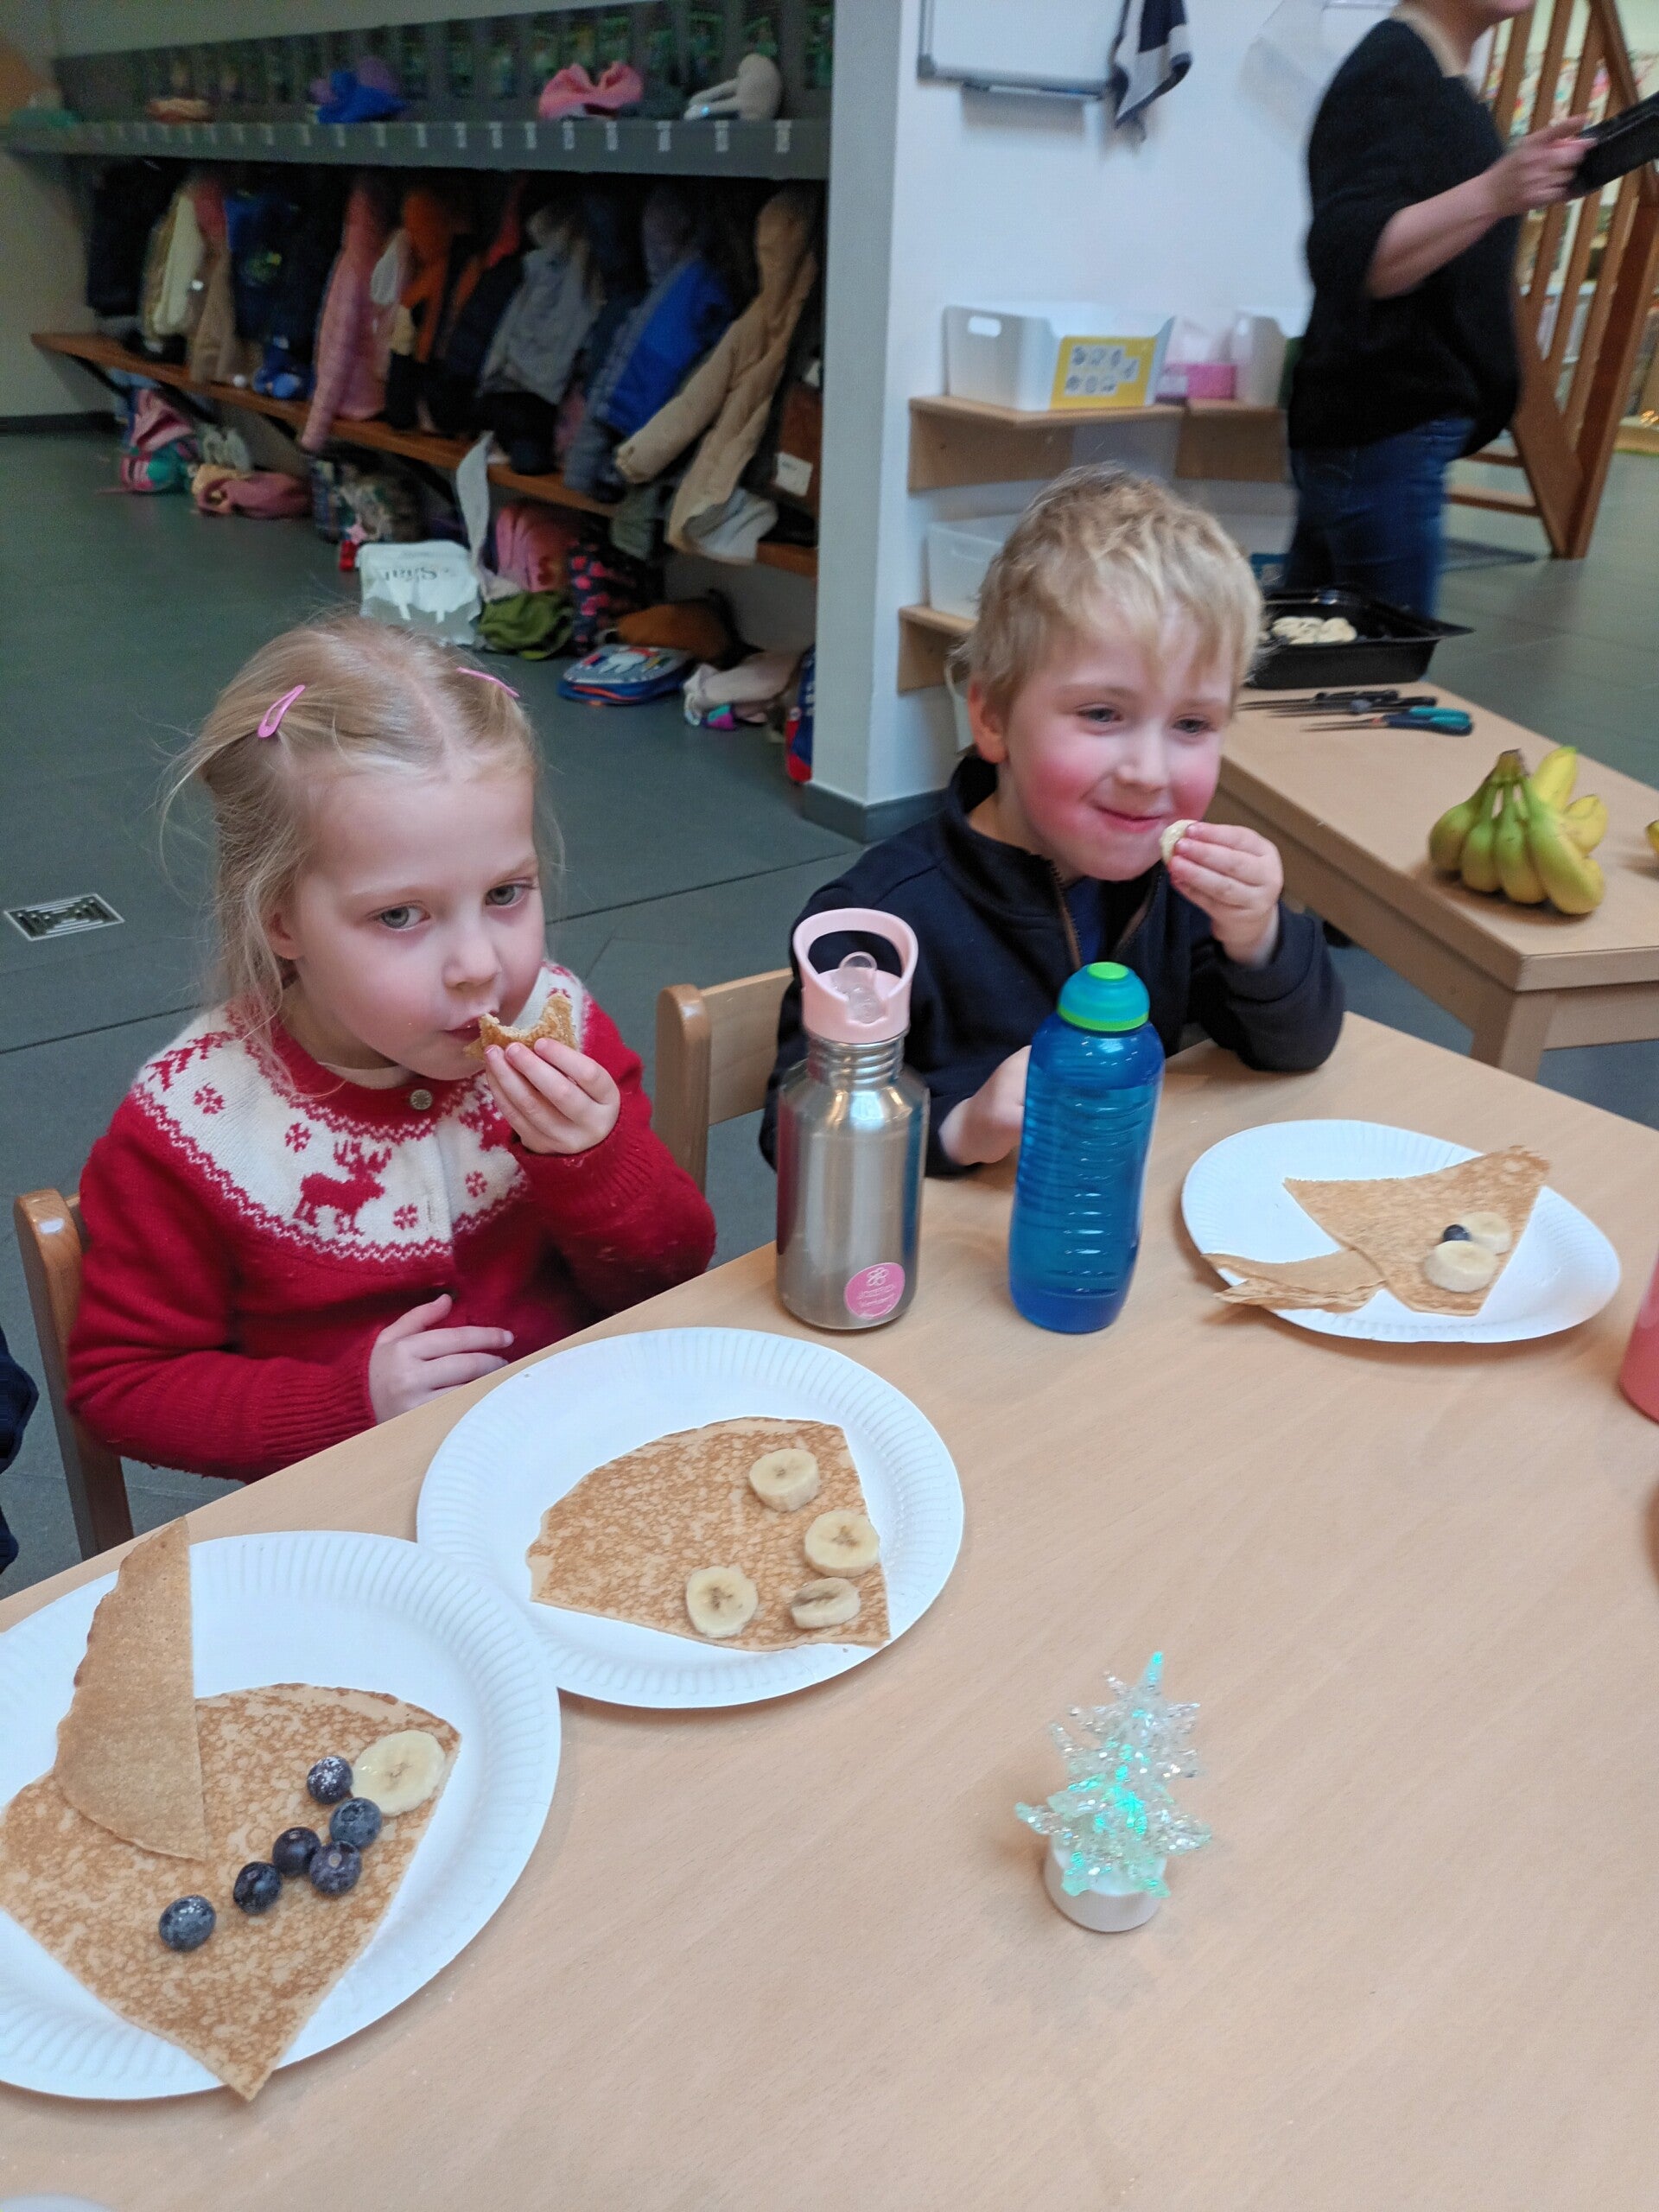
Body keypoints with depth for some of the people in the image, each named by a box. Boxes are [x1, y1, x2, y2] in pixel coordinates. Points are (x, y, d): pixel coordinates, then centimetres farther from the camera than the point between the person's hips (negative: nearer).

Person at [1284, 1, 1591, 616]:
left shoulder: (1434, 73, 19)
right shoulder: (1391, 69, -12)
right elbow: (1349, 261, -26)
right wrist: (1493, 194, -35)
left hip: (1379, 425, 10)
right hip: (1383, 433, -10)